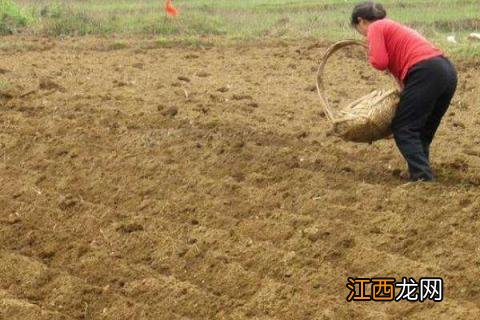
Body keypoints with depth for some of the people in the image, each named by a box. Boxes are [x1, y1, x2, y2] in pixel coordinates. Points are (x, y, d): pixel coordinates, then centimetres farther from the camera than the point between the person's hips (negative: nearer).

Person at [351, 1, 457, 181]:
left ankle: (423, 179, -13)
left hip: (426, 73, -9)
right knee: (423, 131, 18)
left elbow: (380, 62, -8)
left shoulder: (375, 27, 6)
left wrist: (371, 58, 14)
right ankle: (422, 175, 17)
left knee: (403, 129, -2)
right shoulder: (393, 27, 32)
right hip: (447, 70, 9)